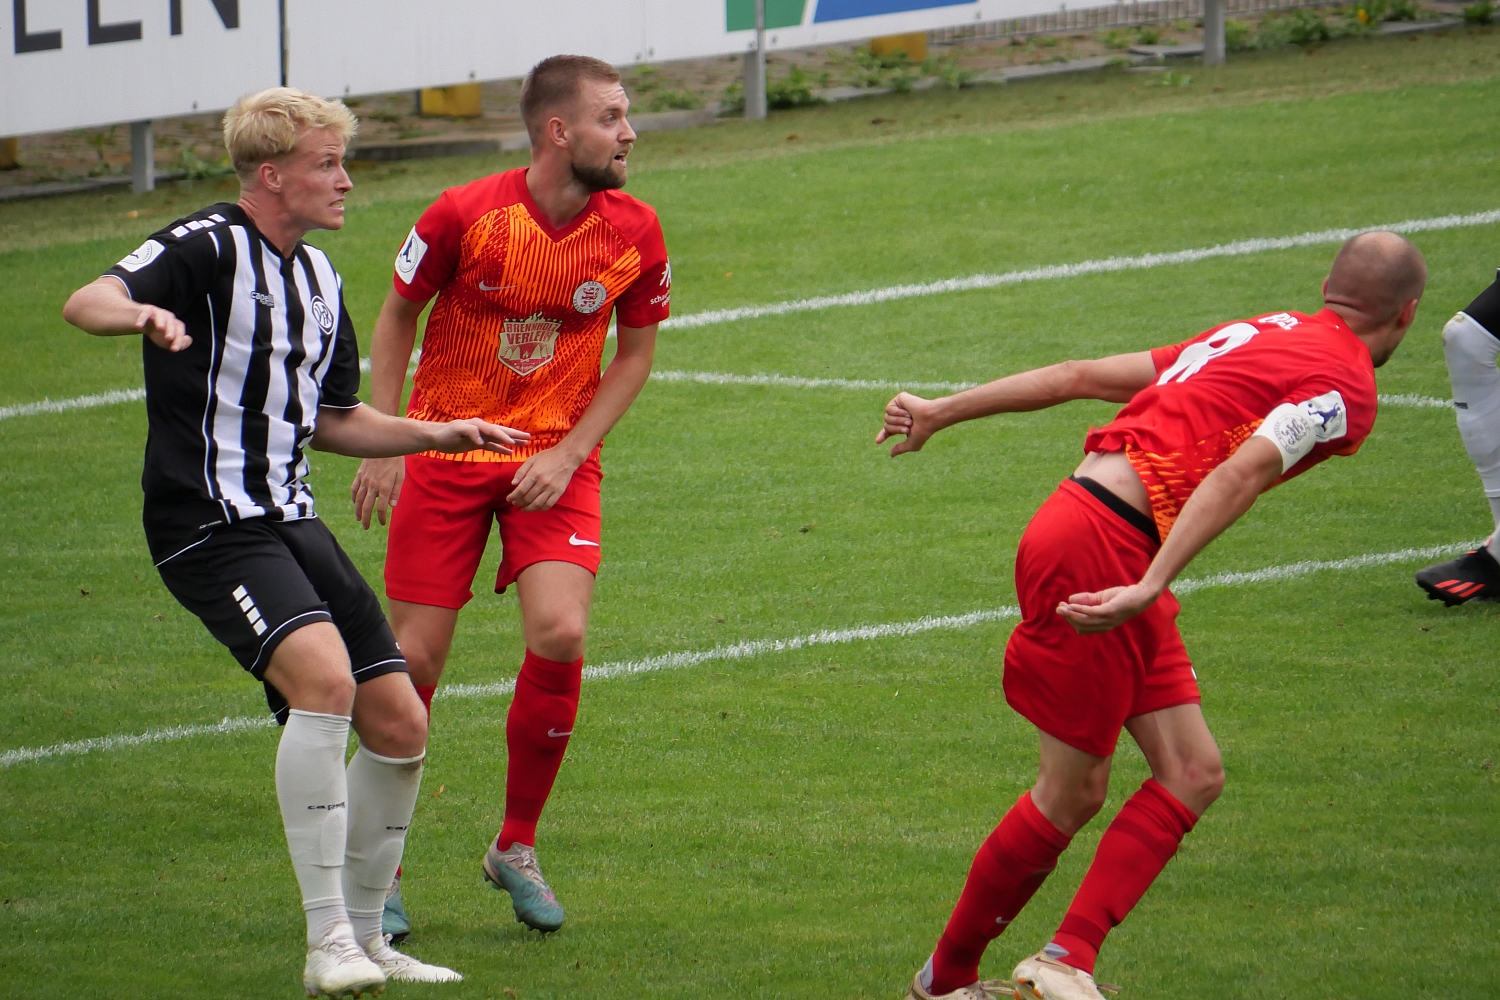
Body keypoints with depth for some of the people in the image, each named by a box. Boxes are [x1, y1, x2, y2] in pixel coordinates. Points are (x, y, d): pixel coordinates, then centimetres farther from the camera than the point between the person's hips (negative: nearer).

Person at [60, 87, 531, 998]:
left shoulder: (320, 279, 16)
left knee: (400, 726, 5)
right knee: (324, 674, -29)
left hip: (291, 521, 9)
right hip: (207, 524, -9)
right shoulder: (206, 249, -10)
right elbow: (85, 303, -27)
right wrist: (141, 313, -49)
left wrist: (440, 435, 16)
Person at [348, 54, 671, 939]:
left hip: (556, 457, 1)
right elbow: (397, 316, 0)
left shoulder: (635, 232, -8)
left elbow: (636, 352, 5)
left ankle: (517, 848, 3)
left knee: (561, 637, -18)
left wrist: (569, 453, -6)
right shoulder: (466, 216, -16)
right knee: (415, 660, -3)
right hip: (446, 447, -1)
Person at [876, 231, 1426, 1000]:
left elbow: (1080, 376, 19)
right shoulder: (1344, 384, -5)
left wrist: (944, 410, 22)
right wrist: (1150, 587, -30)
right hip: (1098, 551, -9)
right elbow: (1237, 475, -21)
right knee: (1071, 794, 2)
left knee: (1192, 774, 4)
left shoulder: (1264, 335, 20)